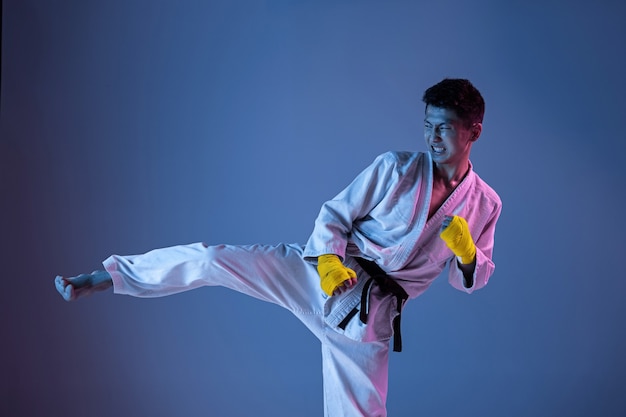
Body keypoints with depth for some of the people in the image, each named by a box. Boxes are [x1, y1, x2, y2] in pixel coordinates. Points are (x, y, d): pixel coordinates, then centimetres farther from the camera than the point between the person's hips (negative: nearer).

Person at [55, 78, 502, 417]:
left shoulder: (485, 203, 4)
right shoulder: (396, 167, -2)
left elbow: (472, 280, 11)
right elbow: (333, 215, 1)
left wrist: (465, 252, -12)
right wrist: (329, 262, -18)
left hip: (368, 315, 1)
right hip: (316, 273, -1)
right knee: (213, 259, -16)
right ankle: (100, 279, -4)